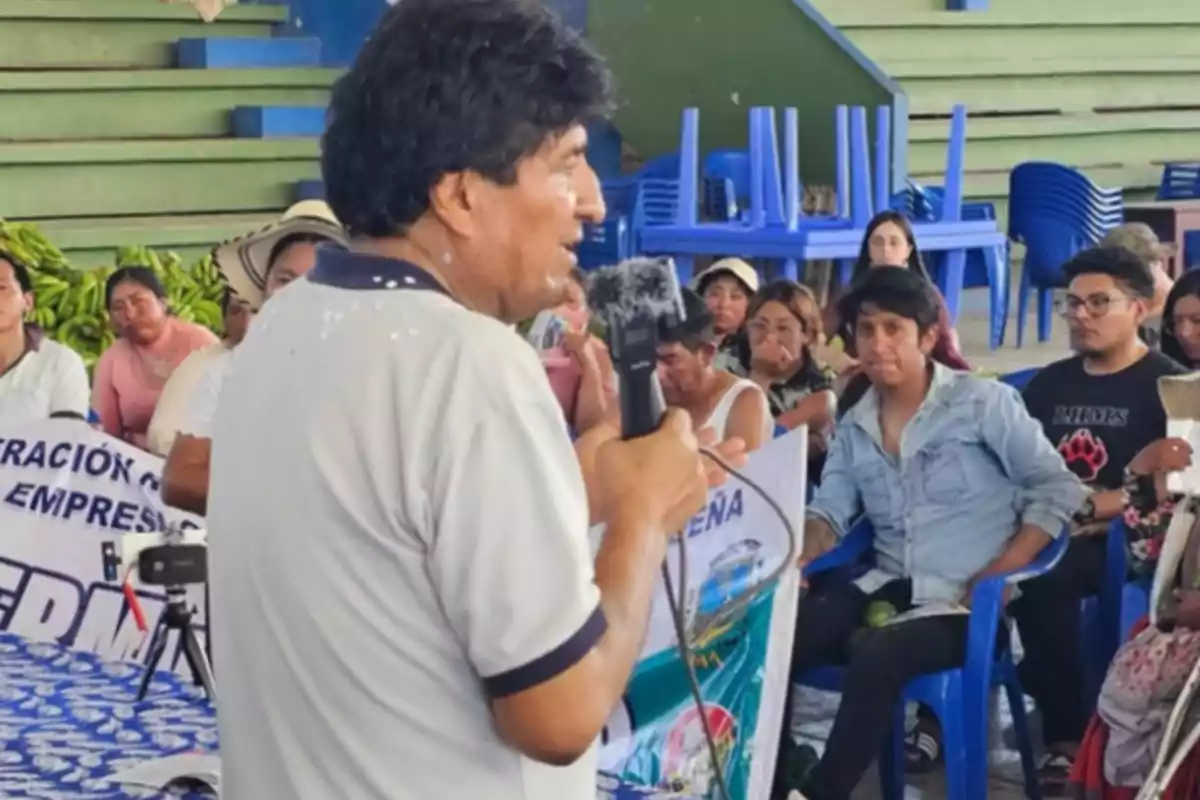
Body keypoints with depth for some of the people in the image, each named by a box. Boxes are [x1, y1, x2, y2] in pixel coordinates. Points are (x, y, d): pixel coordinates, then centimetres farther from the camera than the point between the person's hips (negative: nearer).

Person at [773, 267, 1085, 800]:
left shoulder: (984, 402, -3)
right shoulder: (854, 427, 13)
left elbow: (1059, 489, -5)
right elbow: (829, 513, 10)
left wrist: (997, 574, -14)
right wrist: (796, 556, -14)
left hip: (964, 601, -5)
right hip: (886, 589, 5)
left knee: (875, 652, -34)